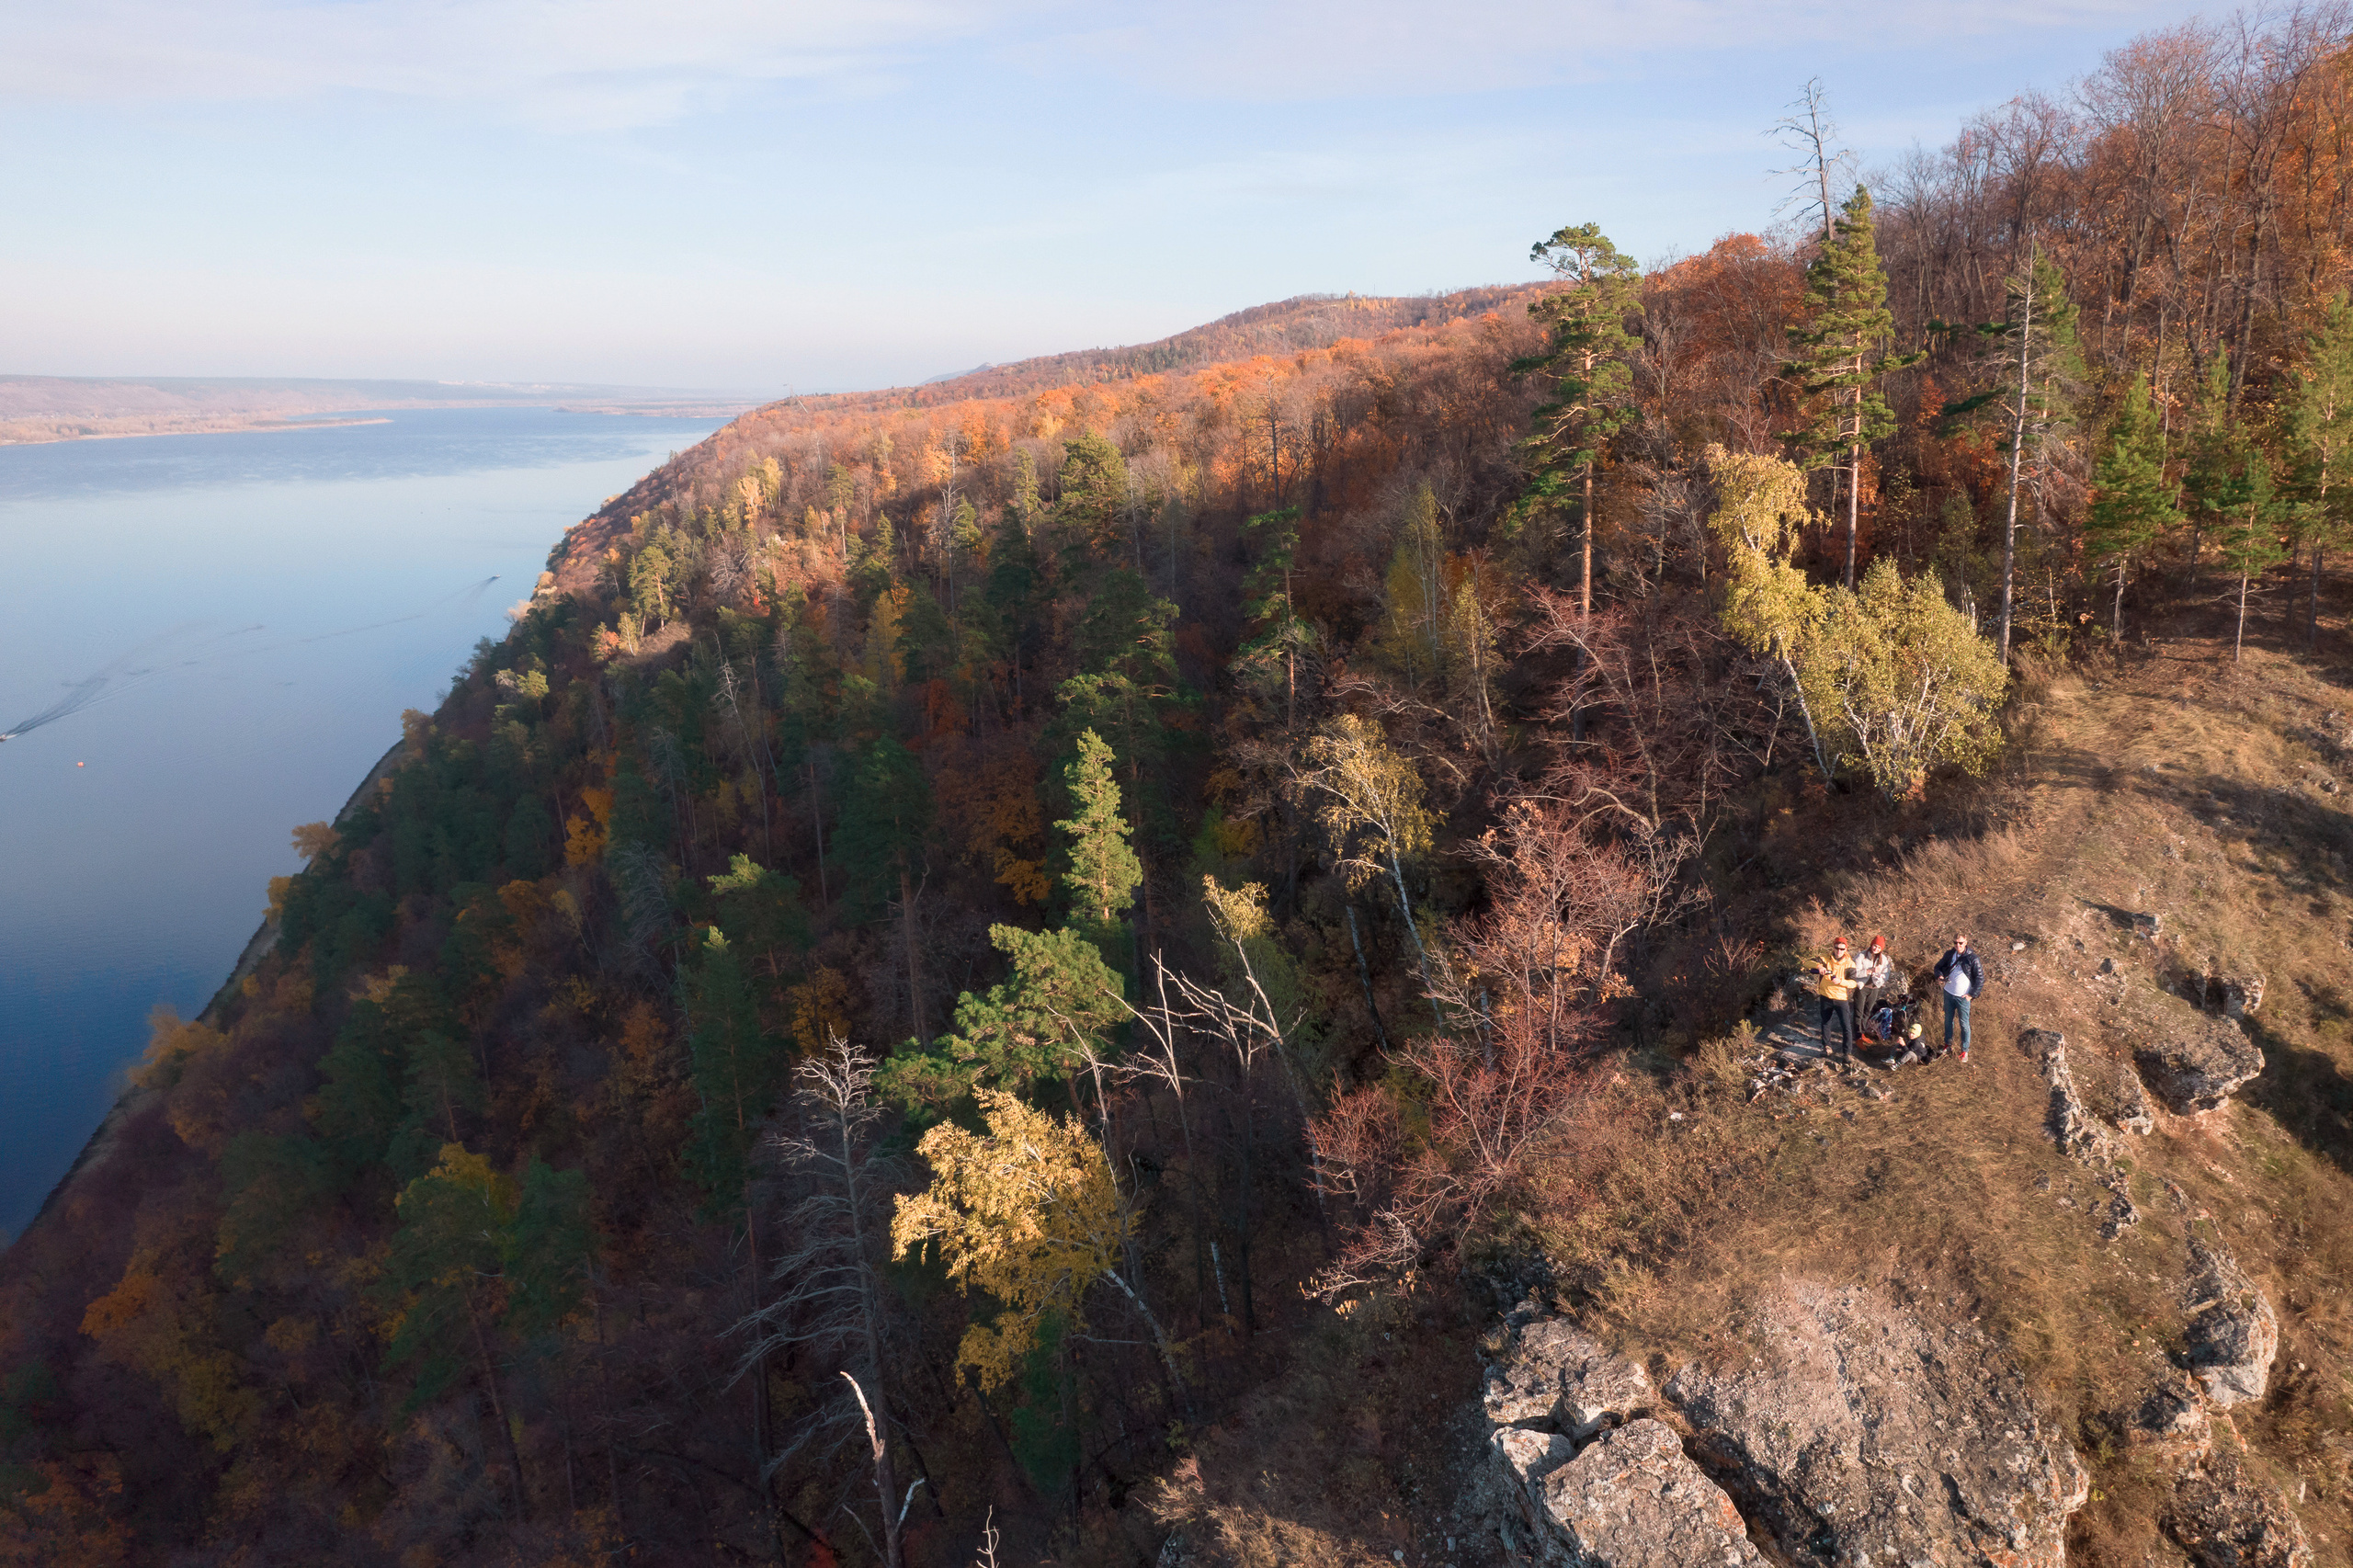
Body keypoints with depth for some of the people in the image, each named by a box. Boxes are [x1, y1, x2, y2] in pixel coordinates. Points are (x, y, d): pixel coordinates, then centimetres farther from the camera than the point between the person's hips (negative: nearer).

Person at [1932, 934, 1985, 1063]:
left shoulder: (1972, 959, -16)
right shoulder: (1949, 954, -4)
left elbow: (1980, 978, -10)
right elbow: (1938, 966, 10)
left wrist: (1972, 994, -11)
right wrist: (1939, 975, -12)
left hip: (1963, 996, -4)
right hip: (1948, 993, 4)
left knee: (1964, 1024, 6)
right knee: (1948, 1020, 18)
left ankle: (1965, 1051, 19)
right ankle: (1948, 1044, 35)